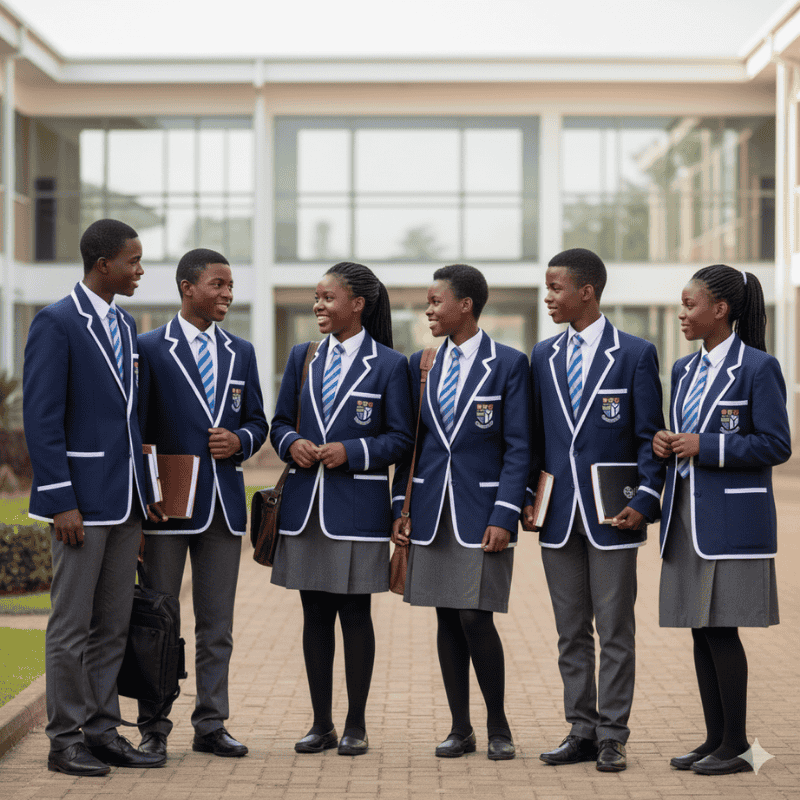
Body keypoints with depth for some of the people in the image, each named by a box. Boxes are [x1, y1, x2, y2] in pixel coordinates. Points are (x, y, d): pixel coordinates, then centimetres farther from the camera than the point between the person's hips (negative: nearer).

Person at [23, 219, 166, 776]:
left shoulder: (125, 325, 14)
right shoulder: (56, 323, -10)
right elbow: (42, 419, -14)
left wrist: (144, 493, 14)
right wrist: (61, 501, -17)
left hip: (125, 499, 8)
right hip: (81, 499, -8)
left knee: (114, 625, 11)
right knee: (72, 625, -1)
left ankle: (102, 732, 19)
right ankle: (65, 741, 7)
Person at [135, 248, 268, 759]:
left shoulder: (242, 352, 12)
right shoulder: (151, 349, -3)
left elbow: (257, 422, 16)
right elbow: (135, 428, -3)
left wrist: (240, 441, -7)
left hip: (225, 502, 4)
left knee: (217, 624, 9)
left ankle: (211, 726, 17)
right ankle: (154, 728, 11)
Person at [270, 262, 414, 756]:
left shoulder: (389, 365, -2)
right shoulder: (302, 358, 11)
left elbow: (400, 438, -3)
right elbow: (280, 423, 15)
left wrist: (350, 451, -16)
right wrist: (292, 444, -7)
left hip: (357, 505, -4)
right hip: (305, 504, 4)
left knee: (355, 612, 1)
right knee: (315, 613, 8)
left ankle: (356, 725, 12)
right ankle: (322, 724, 17)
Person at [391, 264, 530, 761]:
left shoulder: (509, 364, -4)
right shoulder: (421, 364, 11)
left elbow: (518, 447, -6)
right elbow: (410, 441, 13)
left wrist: (504, 517, -13)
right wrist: (402, 507, 5)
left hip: (482, 511, -5)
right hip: (433, 512, 5)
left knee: (475, 617, -9)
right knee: (447, 619, 6)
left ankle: (498, 726, 8)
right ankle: (461, 730, 15)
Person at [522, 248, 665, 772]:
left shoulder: (635, 354, -3)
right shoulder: (543, 356, 11)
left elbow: (650, 438, -4)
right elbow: (535, 435, 14)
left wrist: (644, 502, -13)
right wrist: (527, 498, 4)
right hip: (560, 515, 5)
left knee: (615, 631, 1)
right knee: (571, 632, 10)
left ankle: (612, 738, 8)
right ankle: (582, 732, 18)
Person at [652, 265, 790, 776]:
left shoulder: (757, 368, -8)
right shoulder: (685, 370, 14)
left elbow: (776, 445, -12)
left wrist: (705, 446, -17)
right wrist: (665, 443, 0)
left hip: (733, 518, -7)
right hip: (686, 514, 7)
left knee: (722, 629, -6)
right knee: (701, 631, 9)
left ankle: (737, 746, 4)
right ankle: (715, 739, 17)